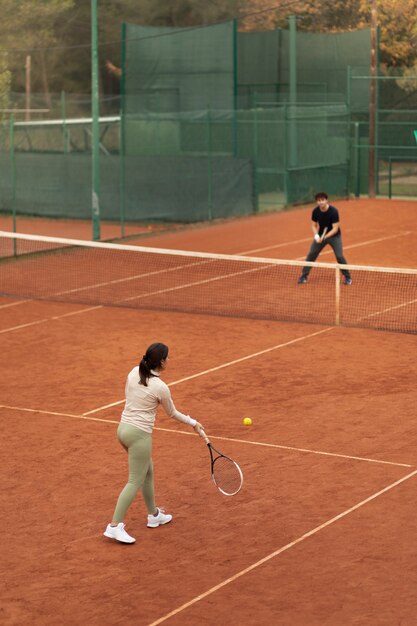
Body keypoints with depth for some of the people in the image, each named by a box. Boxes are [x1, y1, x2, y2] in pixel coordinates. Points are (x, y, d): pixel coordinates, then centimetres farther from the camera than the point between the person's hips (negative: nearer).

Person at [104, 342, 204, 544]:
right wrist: (193, 423, 17)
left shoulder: (134, 372, 0)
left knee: (147, 473, 23)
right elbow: (172, 413, 1)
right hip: (139, 434, -8)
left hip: (124, 427, 8)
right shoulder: (161, 388, -16)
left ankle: (154, 515, 36)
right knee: (135, 482, 0)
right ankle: (114, 526, -4)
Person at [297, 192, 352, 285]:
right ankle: (304, 276, 12)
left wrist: (325, 237, -37)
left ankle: (347, 277, 5)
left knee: (339, 256, -15)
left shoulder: (334, 211, -26)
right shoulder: (315, 211, -13)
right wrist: (316, 235, -20)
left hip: (334, 235, -4)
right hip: (320, 235, 4)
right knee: (311, 254, -2)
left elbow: (335, 229, -25)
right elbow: (314, 225, -1)